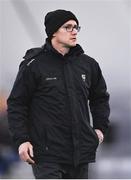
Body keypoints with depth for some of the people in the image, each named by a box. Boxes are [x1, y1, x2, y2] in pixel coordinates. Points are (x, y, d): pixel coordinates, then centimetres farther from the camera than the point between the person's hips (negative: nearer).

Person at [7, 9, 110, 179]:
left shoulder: (88, 64, 10)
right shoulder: (33, 65, -5)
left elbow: (100, 98, 25)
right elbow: (16, 104, -2)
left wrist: (100, 128, 13)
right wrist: (21, 140, -10)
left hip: (81, 151, 5)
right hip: (47, 153, -5)